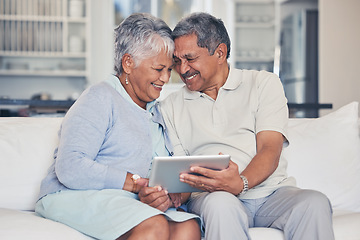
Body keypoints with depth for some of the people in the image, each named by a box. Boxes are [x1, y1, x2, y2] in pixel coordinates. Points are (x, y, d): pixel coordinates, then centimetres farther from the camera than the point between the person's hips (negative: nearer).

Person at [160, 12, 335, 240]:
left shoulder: (264, 83, 10)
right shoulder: (171, 107, 16)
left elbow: (270, 152, -4)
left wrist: (240, 183, -25)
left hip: (271, 192, 1)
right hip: (210, 196, 0)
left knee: (315, 203, -32)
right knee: (220, 203, -37)